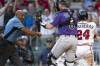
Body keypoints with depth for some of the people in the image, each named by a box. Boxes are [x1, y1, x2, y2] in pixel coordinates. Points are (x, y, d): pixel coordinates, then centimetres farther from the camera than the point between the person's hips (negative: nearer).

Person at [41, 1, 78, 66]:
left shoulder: (60, 14, -4)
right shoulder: (74, 14, 12)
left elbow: (51, 26, -3)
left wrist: (43, 24, 16)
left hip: (64, 38, -5)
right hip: (74, 39, 5)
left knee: (51, 58, 6)